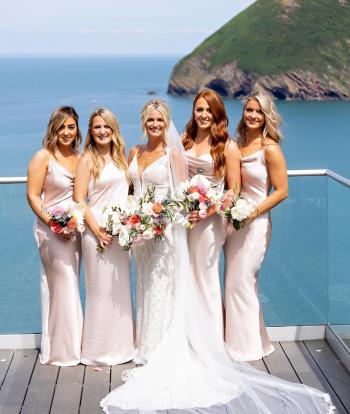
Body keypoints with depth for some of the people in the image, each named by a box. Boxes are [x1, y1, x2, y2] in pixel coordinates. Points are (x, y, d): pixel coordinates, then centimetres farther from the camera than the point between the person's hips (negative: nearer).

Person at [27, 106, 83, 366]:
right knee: (62, 284, -2)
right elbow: (33, 196, -10)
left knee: (72, 284, 12)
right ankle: (61, 349, 13)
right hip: (52, 229, -6)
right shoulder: (43, 157, -9)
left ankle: (73, 344, 25)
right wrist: (51, 222, -19)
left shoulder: (80, 157, 9)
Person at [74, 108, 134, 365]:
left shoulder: (119, 157, 13)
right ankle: (99, 350, 11)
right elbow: (79, 200, -10)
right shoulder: (87, 160, -6)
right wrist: (97, 230, -17)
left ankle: (121, 345, 22)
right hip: (99, 230, -6)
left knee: (121, 288, 11)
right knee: (101, 289, 0)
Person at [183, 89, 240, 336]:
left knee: (206, 278, 4)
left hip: (209, 220, -4)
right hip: (183, 216, 4)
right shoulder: (185, 140, 8)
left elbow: (234, 191, -7)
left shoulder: (227, 146, -6)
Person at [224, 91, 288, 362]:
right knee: (237, 282, 13)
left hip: (255, 223, -7)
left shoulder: (270, 149, -11)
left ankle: (246, 346, 14)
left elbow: (282, 191, -11)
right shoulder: (238, 144, 9)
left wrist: (253, 211, -17)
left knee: (240, 282, -1)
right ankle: (239, 340, 26)